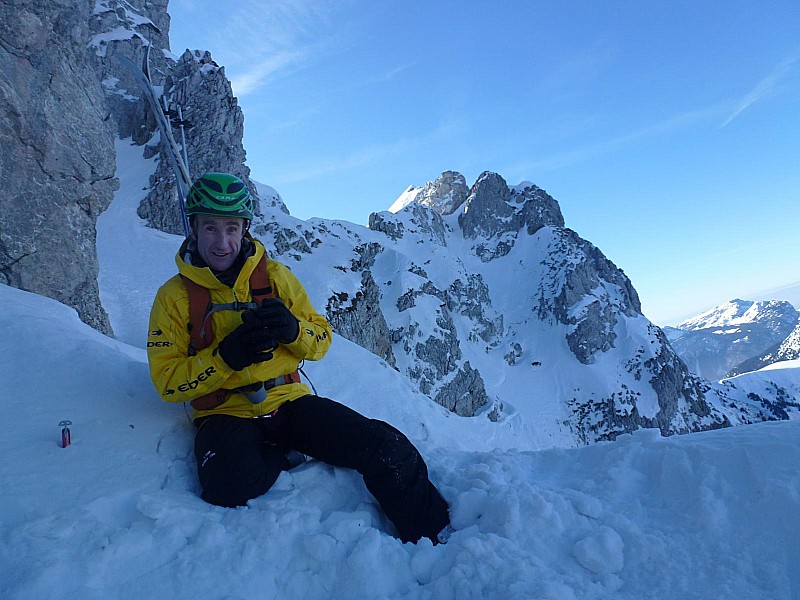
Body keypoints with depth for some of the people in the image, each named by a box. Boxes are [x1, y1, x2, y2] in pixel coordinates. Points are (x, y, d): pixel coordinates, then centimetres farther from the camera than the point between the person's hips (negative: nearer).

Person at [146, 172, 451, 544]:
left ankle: (437, 539, 6)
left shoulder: (275, 276, 5)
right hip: (225, 414, -1)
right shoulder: (174, 296, 0)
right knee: (228, 488, -36)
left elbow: (321, 339, 7)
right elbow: (167, 382, -4)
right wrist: (226, 356, -21)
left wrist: (292, 329, -16)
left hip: (287, 401, 2)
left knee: (385, 448, -18)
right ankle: (286, 454, -2)